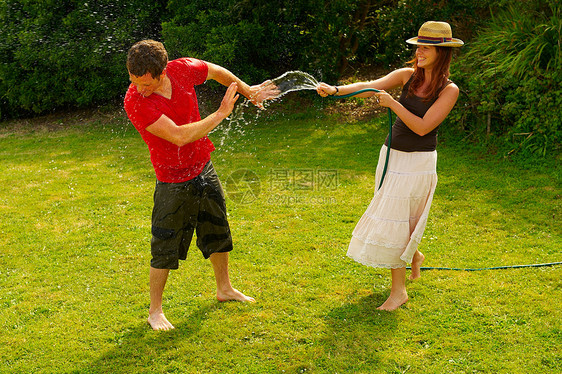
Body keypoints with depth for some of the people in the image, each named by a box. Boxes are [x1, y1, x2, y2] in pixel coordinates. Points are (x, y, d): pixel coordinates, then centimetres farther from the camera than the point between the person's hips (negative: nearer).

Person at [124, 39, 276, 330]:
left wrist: (247, 90, 19)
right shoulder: (134, 102, -27)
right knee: (165, 249, 0)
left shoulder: (183, 69, -14)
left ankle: (224, 288, 42)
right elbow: (179, 136, -34)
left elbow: (217, 71, 9)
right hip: (173, 182, -5)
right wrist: (221, 114, -27)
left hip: (204, 168, 6)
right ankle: (155, 311, 20)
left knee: (218, 232, 20)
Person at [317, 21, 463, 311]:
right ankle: (414, 255, 46)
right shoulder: (408, 76, 3)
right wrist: (336, 89, -22)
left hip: (418, 162, -5)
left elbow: (423, 127, -17)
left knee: (394, 221, -6)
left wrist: (393, 103, -19)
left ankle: (398, 290, 7)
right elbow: (370, 87, -7)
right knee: (392, 218, 15)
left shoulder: (449, 90, -9)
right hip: (392, 155, 5)